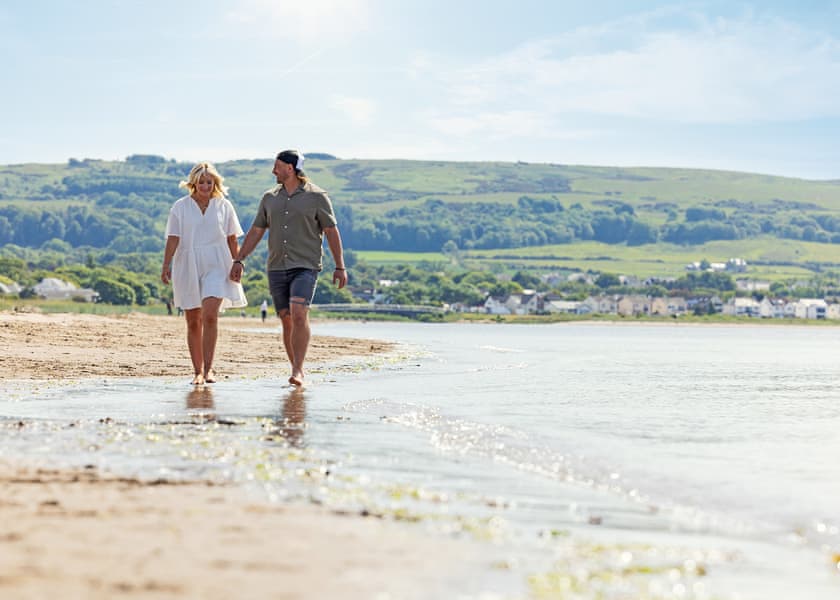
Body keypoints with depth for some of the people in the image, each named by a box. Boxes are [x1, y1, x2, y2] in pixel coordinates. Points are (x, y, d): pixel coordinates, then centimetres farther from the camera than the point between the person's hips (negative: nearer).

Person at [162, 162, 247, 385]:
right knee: (193, 323, 5)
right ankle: (197, 371, 14)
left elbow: (232, 240, 10)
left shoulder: (224, 206, 6)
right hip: (188, 267, 1)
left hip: (216, 266, -1)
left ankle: (208, 368, -16)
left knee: (210, 315, -18)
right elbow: (173, 239, -1)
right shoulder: (180, 207, 4)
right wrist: (166, 265, -12)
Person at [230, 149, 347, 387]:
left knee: (299, 315, -21)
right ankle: (299, 371, 14)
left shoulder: (316, 196, -1)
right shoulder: (270, 198, 11)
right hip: (277, 269, 5)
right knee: (287, 321, 4)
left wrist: (340, 267, -6)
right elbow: (255, 232, 14)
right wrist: (239, 260, 7)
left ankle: (297, 371, -23)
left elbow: (332, 231, -1)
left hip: (305, 267, -5)